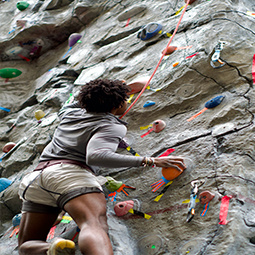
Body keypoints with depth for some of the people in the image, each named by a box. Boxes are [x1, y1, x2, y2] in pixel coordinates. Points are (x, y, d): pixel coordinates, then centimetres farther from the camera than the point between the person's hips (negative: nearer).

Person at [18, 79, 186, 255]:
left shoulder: (70, 112, 24)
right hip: (69, 173, -7)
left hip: (38, 174, 7)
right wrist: (149, 161, -13)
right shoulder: (113, 126, 4)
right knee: (95, 224, -32)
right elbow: (95, 156, -16)